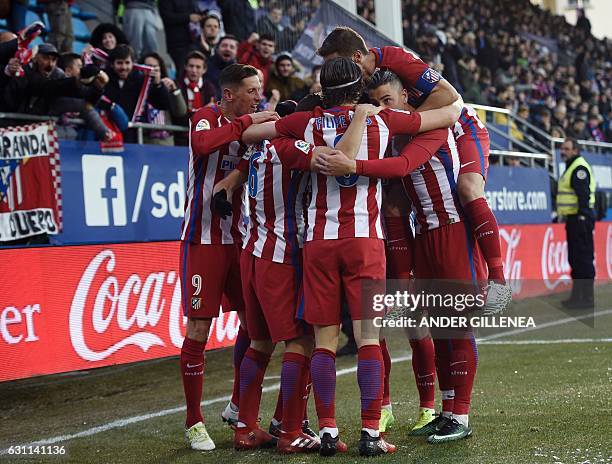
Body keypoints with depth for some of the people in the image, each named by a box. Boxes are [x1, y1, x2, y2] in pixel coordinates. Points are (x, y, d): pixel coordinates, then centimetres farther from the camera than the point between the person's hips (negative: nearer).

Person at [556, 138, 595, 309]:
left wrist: (583, 216, -27)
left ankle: (587, 298, -7)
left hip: (580, 219, -11)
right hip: (573, 219, 11)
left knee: (583, 259, -9)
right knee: (575, 258, 14)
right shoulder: (571, 167, 20)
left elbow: (584, 194, -22)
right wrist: (564, 216, 22)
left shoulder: (579, 168, -13)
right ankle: (577, 296, 20)